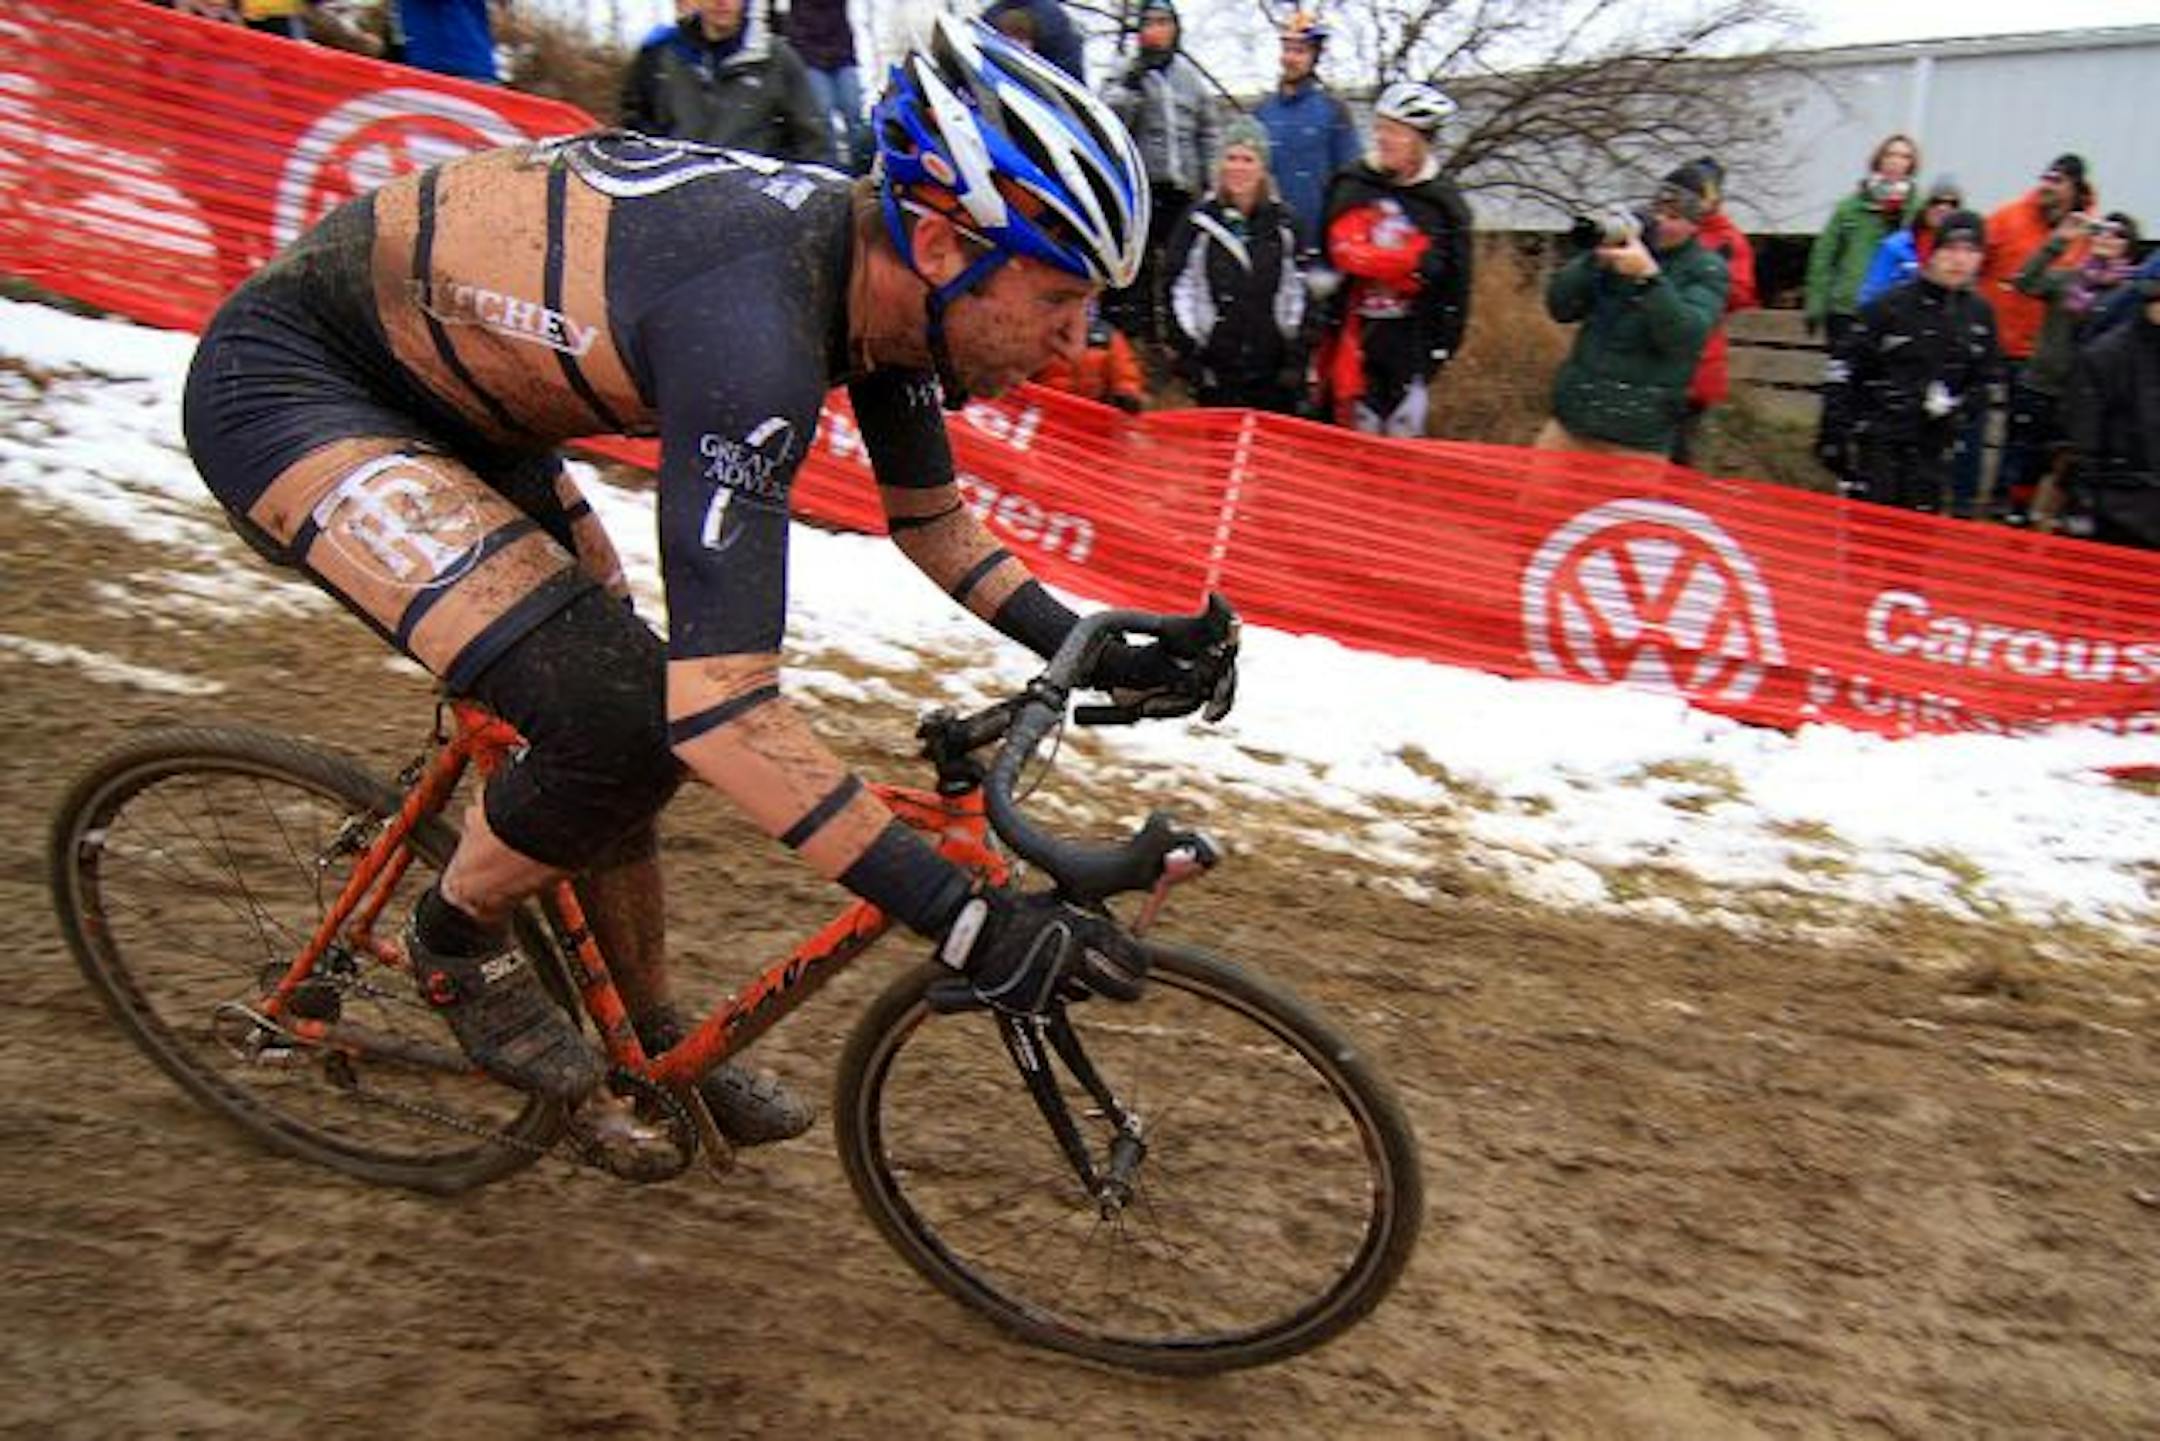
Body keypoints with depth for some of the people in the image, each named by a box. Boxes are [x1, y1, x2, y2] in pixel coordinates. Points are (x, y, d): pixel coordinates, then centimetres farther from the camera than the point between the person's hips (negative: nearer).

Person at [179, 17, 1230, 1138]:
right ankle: (455, 943, 8)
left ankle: (648, 1045, 28)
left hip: (440, 393, 9)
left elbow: (929, 520, 8)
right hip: (282, 384, -9)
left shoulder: (871, 263, -8)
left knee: (638, 712, 9)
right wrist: (964, 918, -39)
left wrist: (1097, 656, 0)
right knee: (620, 720, -23)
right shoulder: (753, 321, -37)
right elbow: (723, 709, -40)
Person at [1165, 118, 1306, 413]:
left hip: (1272, 372, 2)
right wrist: (1187, 355, -7)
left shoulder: (1282, 223, 7)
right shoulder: (1199, 222, 0)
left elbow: (1296, 291, 7)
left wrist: (1295, 358, 1)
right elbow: (1178, 289, -2)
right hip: (1216, 370, -2)